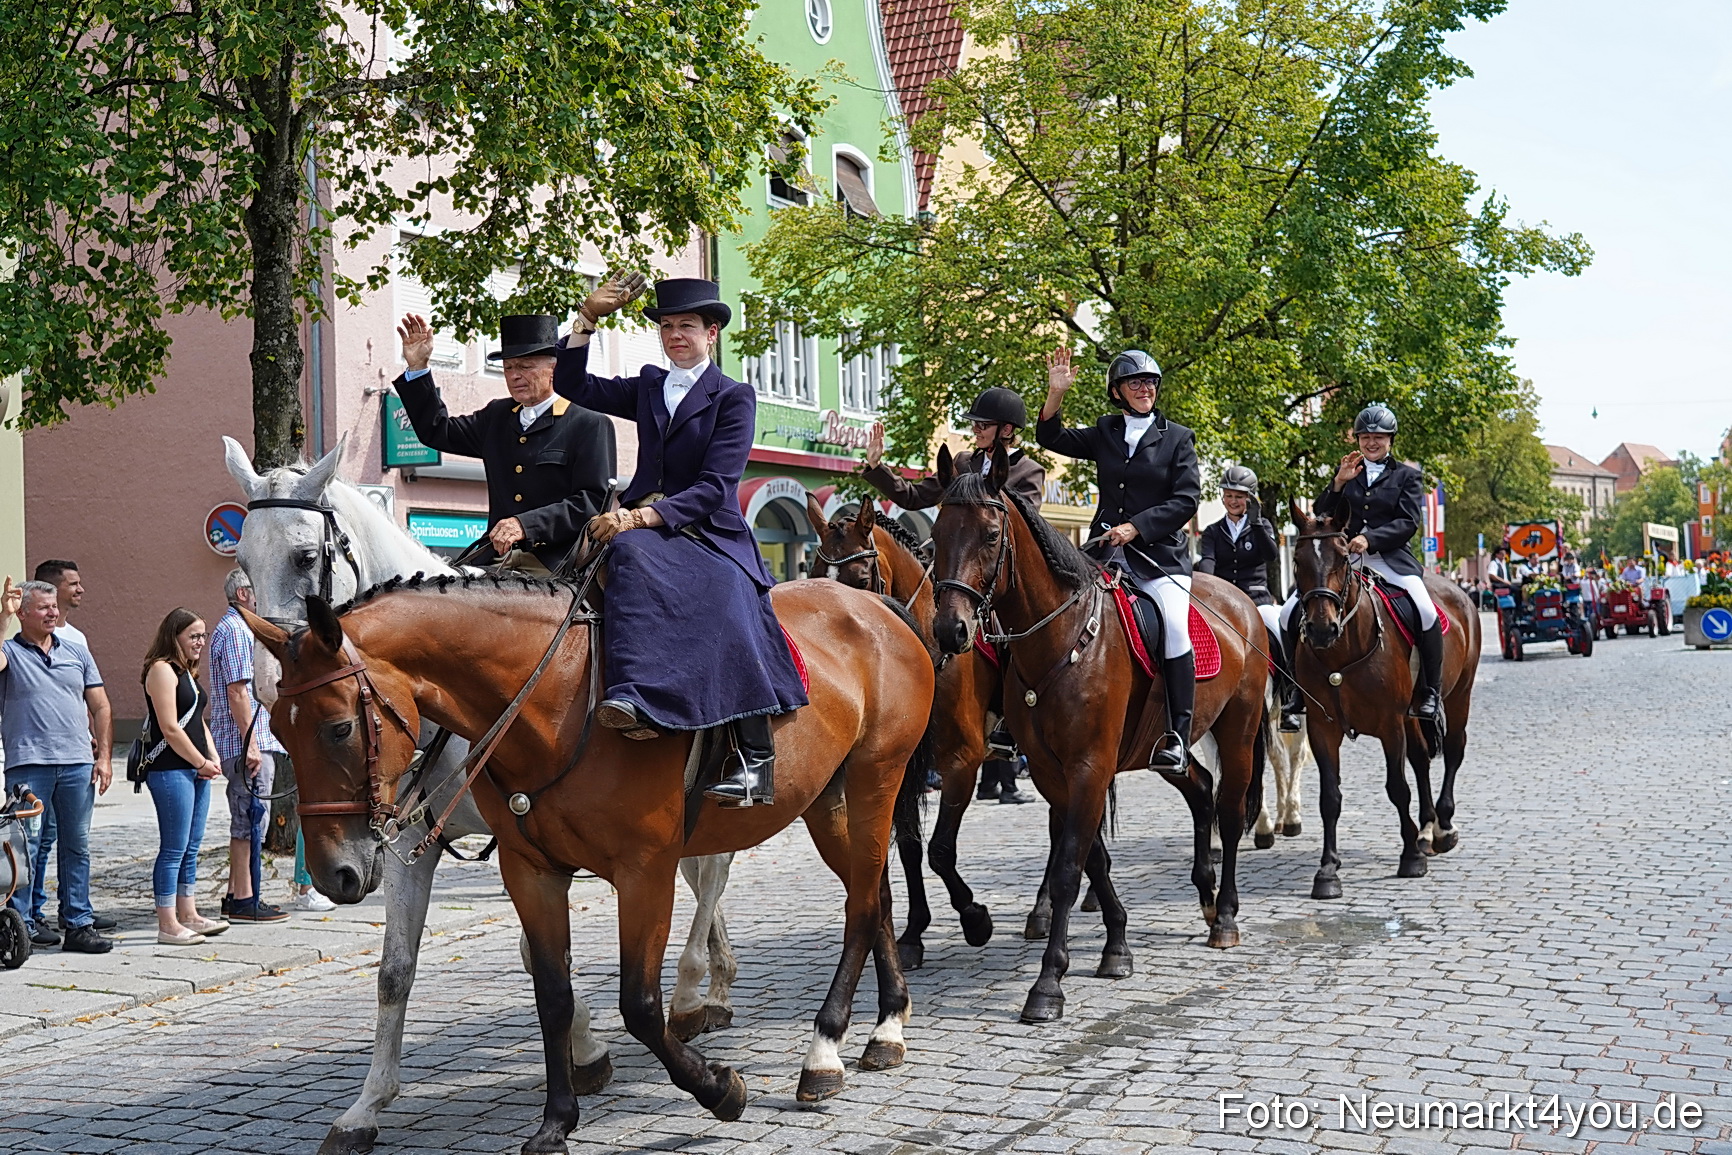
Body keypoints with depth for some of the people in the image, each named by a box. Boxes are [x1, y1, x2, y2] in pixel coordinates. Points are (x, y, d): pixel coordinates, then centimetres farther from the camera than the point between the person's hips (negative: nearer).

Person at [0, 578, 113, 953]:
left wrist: (103, 757, 7)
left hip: (78, 765, 4)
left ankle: (79, 923, 13)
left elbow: (100, 707, 15)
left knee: (77, 846, 8)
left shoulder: (77, 653, 15)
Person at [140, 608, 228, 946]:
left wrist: (213, 758, 7)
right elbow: (170, 729, -16)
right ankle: (167, 926, -3)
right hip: (170, 771, -10)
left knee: (191, 848, 14)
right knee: (173, 850, -7)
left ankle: (188, 915, 22)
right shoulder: (162, 670, -11)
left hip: (196, 770, 10)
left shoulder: (187, 671, 19)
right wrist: (202, 763, -9)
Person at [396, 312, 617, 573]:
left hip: (559, 566, -5)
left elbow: (594, 500, -8)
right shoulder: (496, 417, 22)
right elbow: (437, 432, 29)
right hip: (499, 564, 5)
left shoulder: (591, 426, 1)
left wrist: (526, 525, -18)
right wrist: (417, 366, 18)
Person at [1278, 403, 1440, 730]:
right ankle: (1296, 691, 2)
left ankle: (1431, 692, -11)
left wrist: (1370, 538, -19)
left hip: (1391, 558, -3)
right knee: (1290, 612, -12)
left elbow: (1409, 522, -4)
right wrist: (1339, 482, -5)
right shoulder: (1347, 472, 17)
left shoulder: (1407, 476, 9)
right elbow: (1322, 517, 10)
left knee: (1426, 612, -29)